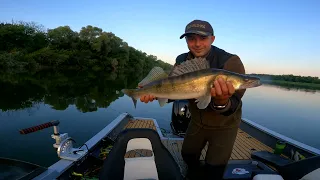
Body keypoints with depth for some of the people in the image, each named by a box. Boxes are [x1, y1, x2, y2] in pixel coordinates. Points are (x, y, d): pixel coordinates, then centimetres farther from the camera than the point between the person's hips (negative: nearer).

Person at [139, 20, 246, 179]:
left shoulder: (230, 61, -27)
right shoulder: (181, 61, -10)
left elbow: (232, 105, -32)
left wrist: (222, 102, -56)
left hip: (224, 125, -4)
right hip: (197, 121, 5)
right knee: (188, 156, 21)